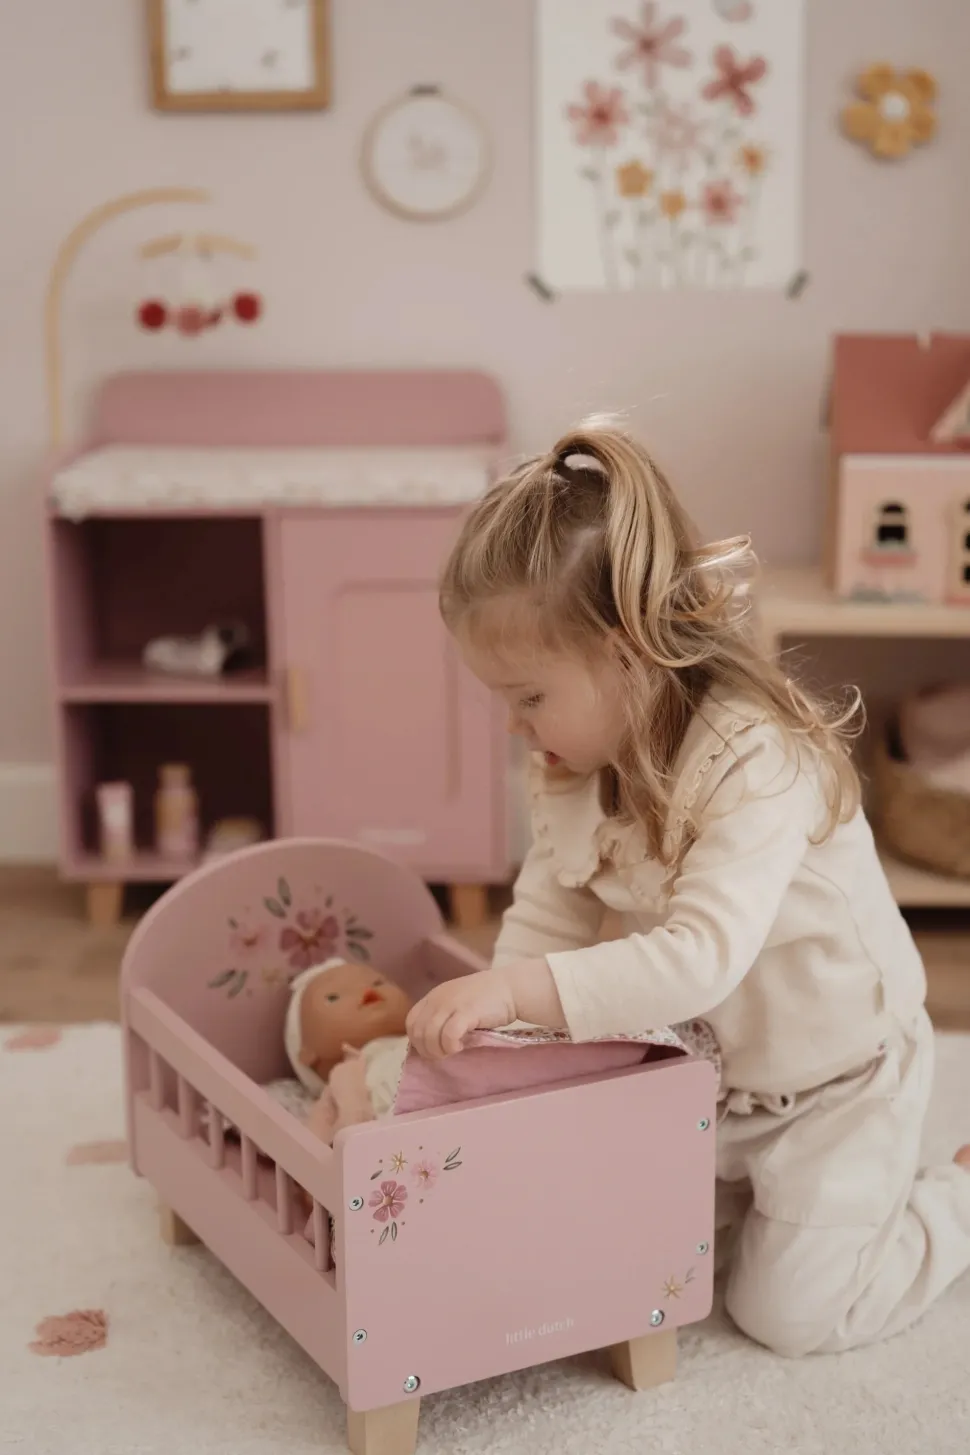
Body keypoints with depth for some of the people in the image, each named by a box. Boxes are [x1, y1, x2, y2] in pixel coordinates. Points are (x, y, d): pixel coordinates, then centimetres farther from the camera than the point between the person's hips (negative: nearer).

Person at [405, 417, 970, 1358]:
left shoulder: (760, 762, -35)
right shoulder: (574, 765, -9)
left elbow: (702, 958, -44)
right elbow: (544, 917, -9)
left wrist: (517, 988, -51)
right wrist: (488, 1018, -26)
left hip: (834, 1079, -7)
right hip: (708, 1077, 7)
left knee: (790, 1310, -2)